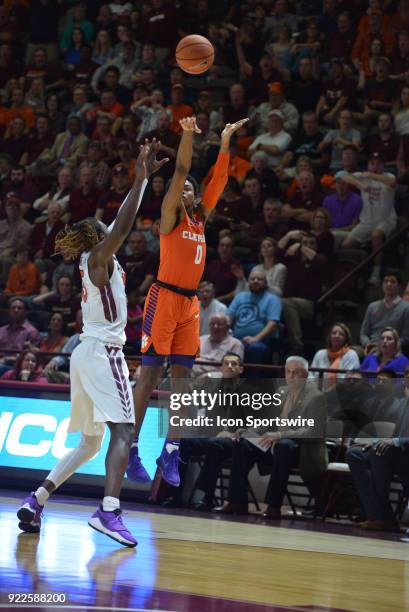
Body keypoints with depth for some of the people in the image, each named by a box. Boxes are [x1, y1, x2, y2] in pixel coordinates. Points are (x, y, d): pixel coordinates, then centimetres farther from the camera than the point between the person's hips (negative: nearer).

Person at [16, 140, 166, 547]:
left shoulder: (94, 259, 17)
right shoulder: (98, 256, -5)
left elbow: (121, 222, 29)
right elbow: (122, 227, -22)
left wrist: (145, 177, 30)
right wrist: (140, 179, -20)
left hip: (87, 352, 9)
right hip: (103, 353, -9)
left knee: (90, 442, 15)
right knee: (123, 430, -20)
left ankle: (35, 502, 9)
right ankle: (109, 511, -37)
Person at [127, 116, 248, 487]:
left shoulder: (200, 219, 17)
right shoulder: (170, 217, 0)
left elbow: (218, 181, 15)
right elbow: (180, 172, -10)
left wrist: (225, 143, 9)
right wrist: (188, 135, -19)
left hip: (190, 302, 7)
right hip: (165, 297, -7)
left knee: (182, 378, 4)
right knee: (150, 376, -8)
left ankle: (171, 451, 8)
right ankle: (131, 450, -7)